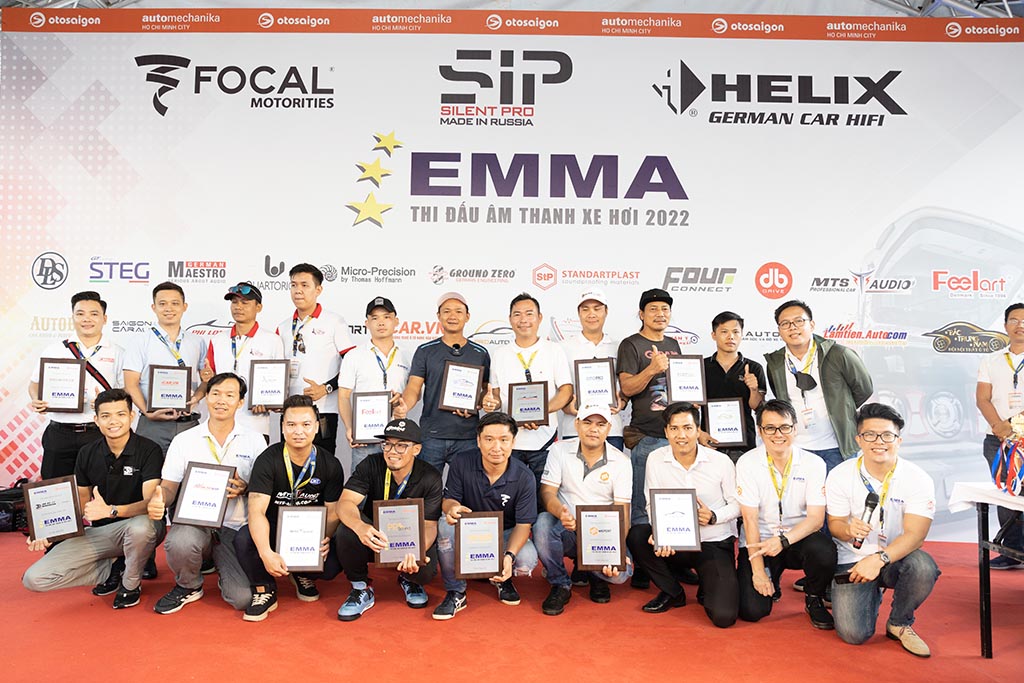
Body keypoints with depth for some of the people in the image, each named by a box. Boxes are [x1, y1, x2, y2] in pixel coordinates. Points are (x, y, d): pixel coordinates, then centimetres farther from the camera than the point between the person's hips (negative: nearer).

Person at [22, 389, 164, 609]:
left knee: (140, 526, -42)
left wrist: (111, 510, -37)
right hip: (98, 533, 5)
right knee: (34, 578, -11)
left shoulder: (149, 450, -13)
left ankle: (131, 583, -8)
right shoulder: (87, 454, 4)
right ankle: (111, 570, 10)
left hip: (135, 525, -4)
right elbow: (81, 504, 11)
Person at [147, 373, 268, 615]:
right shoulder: (184, 440, 7)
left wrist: (245, 489, -16)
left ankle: (222, 566, 19)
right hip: (194, 521, 1)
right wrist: (158, 500, -19)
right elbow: (169, 486, 5)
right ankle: (188, 586, 0)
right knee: (180, 542, -37)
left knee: (243, 598, -19)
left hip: (234, 528, 0)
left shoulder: (255, 440, 5)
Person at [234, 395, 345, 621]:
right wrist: (266, 554, -38)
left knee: (332, 564, -27)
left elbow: (332, 511, -3)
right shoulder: (268, 461, -13)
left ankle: (304, 575, 14)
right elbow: (256, 510, -22)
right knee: (243, 539, -33)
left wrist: (325, 539, -27)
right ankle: (264, 591, -3)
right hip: (273, 531, -1)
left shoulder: (330, 465, -6)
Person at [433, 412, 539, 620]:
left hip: (505, 534, 0)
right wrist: (453, 507, -37)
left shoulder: (524, 478, -17)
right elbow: (448, 500, -9)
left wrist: (509, 555, -36)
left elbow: (523, 525, -16)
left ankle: (502, 578, 9)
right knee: (446, 524, -32)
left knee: (527, 560, -31)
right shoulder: (461, 465, -15)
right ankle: (455, 592, -13)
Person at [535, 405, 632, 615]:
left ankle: (596, 576, 13)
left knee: (620, 572, -28)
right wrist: (561, 512, -33)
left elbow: (622, 512, -7)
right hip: (567, 529, 0)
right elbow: (547, 493, -9)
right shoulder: (560, 450, -2)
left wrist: (618, 551, -24)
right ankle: (560, 585, -8)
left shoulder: (621, 462, -3)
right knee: (543, 522, -33)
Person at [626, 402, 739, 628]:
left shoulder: (721, 462, -9)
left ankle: (708, 588, 19)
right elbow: (652, 504, -2)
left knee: (723, 616, -21)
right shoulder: (656, 459, -5)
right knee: (636, 535, -28)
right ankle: (672, 592, -1)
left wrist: (713, 517, -21)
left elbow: (738, 504, 0)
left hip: (715, 543, -2)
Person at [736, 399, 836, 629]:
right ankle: (771, 579, 20)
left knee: (824, 550, -33)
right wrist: (758, 571, -16)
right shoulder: (747, 463, -9)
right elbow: (750, 519, -11)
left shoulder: (813, 463, -6)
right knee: (752, 610, -17)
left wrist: (783, 540, -29)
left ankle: (814, 600, 0)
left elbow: (816, 518, -11)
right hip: (759, 542, -1)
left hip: (798, 539, 1)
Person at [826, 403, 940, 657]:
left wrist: (879, 559, -34)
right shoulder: (840, 476, -8)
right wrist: (849, 530, -28)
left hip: (896, 558, 0)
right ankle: (872, 596, 21)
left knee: (923, 566, -35)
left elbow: (914, 534, -18)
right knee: (853, 634, -17)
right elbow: (834, 524, -3)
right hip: (853, 559, 0)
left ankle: (899, 624, -3)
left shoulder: (918, 479, -11)